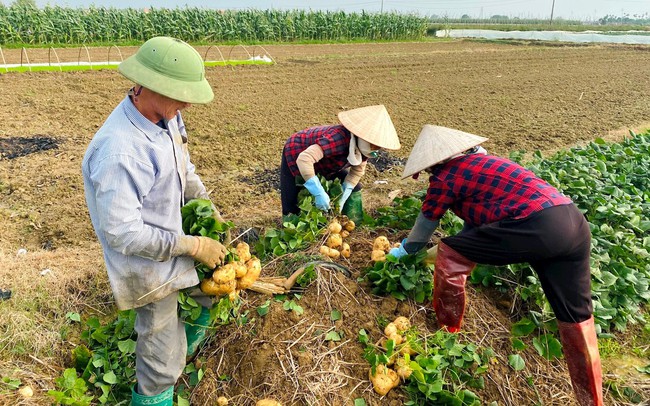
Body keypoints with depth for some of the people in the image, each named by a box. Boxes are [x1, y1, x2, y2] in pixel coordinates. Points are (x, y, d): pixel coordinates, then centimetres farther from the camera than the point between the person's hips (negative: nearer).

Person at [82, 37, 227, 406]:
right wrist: (193, 245, -24)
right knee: (162, 366, 10)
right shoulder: (118, 152, -34)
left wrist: (209, 208, 5)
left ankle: (185, 349, 52)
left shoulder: (167, 116, -8)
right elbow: (122, 234, -30)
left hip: (174, 239, 8)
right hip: (150, 265, -8)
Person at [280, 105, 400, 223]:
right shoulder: (338, 138, -43)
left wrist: (343, 197, -18)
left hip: (326, 162, 7)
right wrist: (319, 193, -48)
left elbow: (358, 171, -6)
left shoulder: (362, 145, -19)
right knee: (292, 207, -12)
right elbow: (304, 159, -49)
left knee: (353, 188, 2)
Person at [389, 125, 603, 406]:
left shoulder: (445, 176, 4)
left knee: (449, 256, 5)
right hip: (574, 222, 9)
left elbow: (424, 226, 18)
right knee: (577, 319, 18)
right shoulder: (479, 162, 28)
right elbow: (477, 219, 39)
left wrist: (404, 251, 38)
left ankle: (447, 329, 23)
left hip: (538, 226, -9)